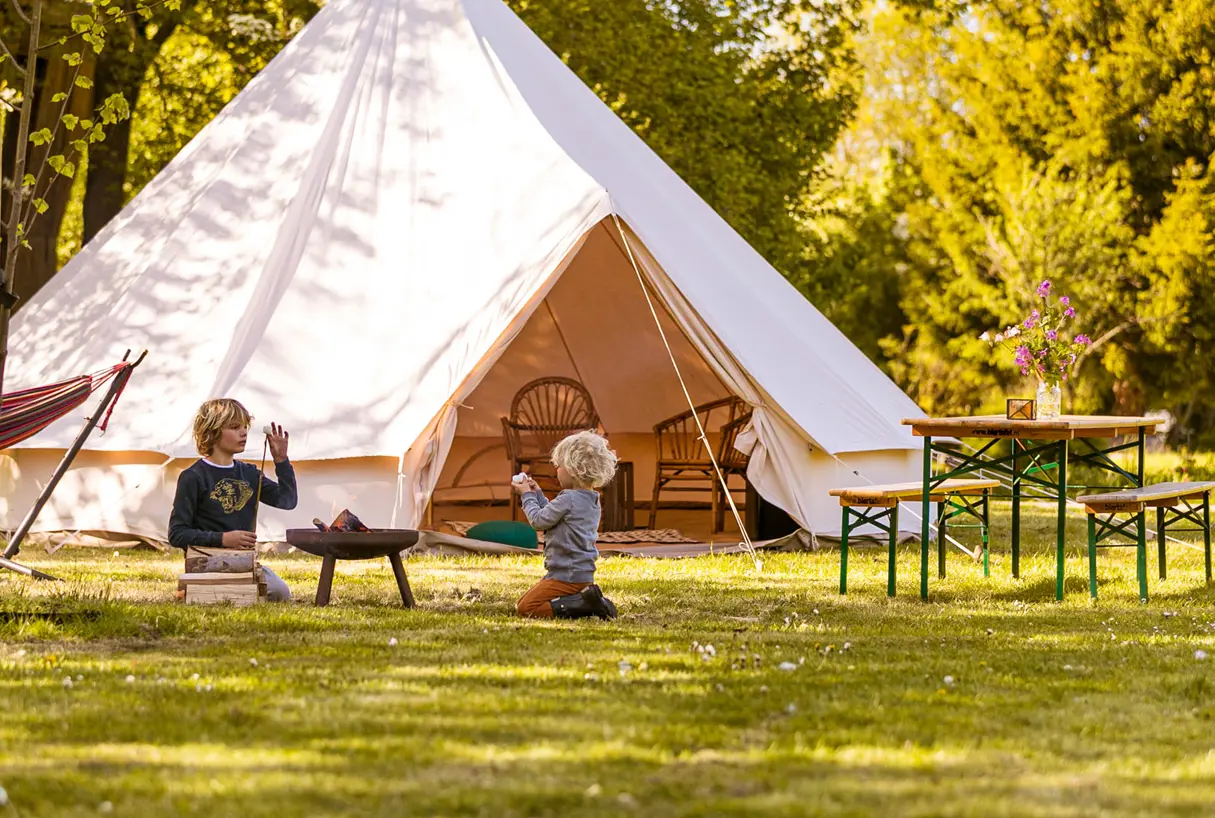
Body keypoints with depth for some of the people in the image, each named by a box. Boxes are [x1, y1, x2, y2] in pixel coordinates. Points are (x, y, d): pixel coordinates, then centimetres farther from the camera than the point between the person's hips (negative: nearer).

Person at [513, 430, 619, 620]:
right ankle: (589, 601, 2)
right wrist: (537, 494, 22)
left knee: (526, 608, -6)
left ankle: (583, 604, -19)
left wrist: (527, 496, 5)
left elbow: (538, 521, -9)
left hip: (566, 576, -10)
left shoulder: (567, 499, -19)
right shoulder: (593, 501, 11)